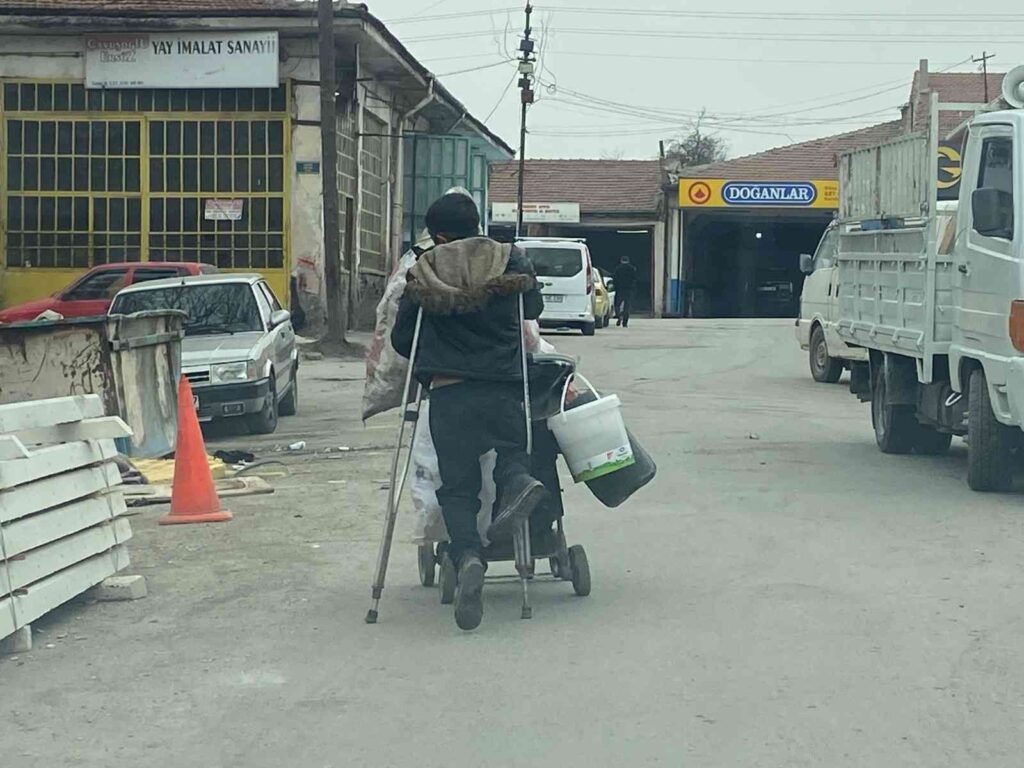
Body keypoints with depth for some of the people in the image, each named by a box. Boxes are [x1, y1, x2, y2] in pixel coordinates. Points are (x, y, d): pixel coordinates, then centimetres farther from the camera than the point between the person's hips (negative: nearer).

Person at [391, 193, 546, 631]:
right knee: (511, 449, 21)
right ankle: (517, 479, -17)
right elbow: (534, 308, 23)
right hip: (504, 387, 1)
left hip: (447, 393, 0)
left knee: (457, 487, 6)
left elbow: (401, 340, 9)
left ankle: (466, 556, -21)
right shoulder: (512, 263, 7)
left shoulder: (422, 274, 5)